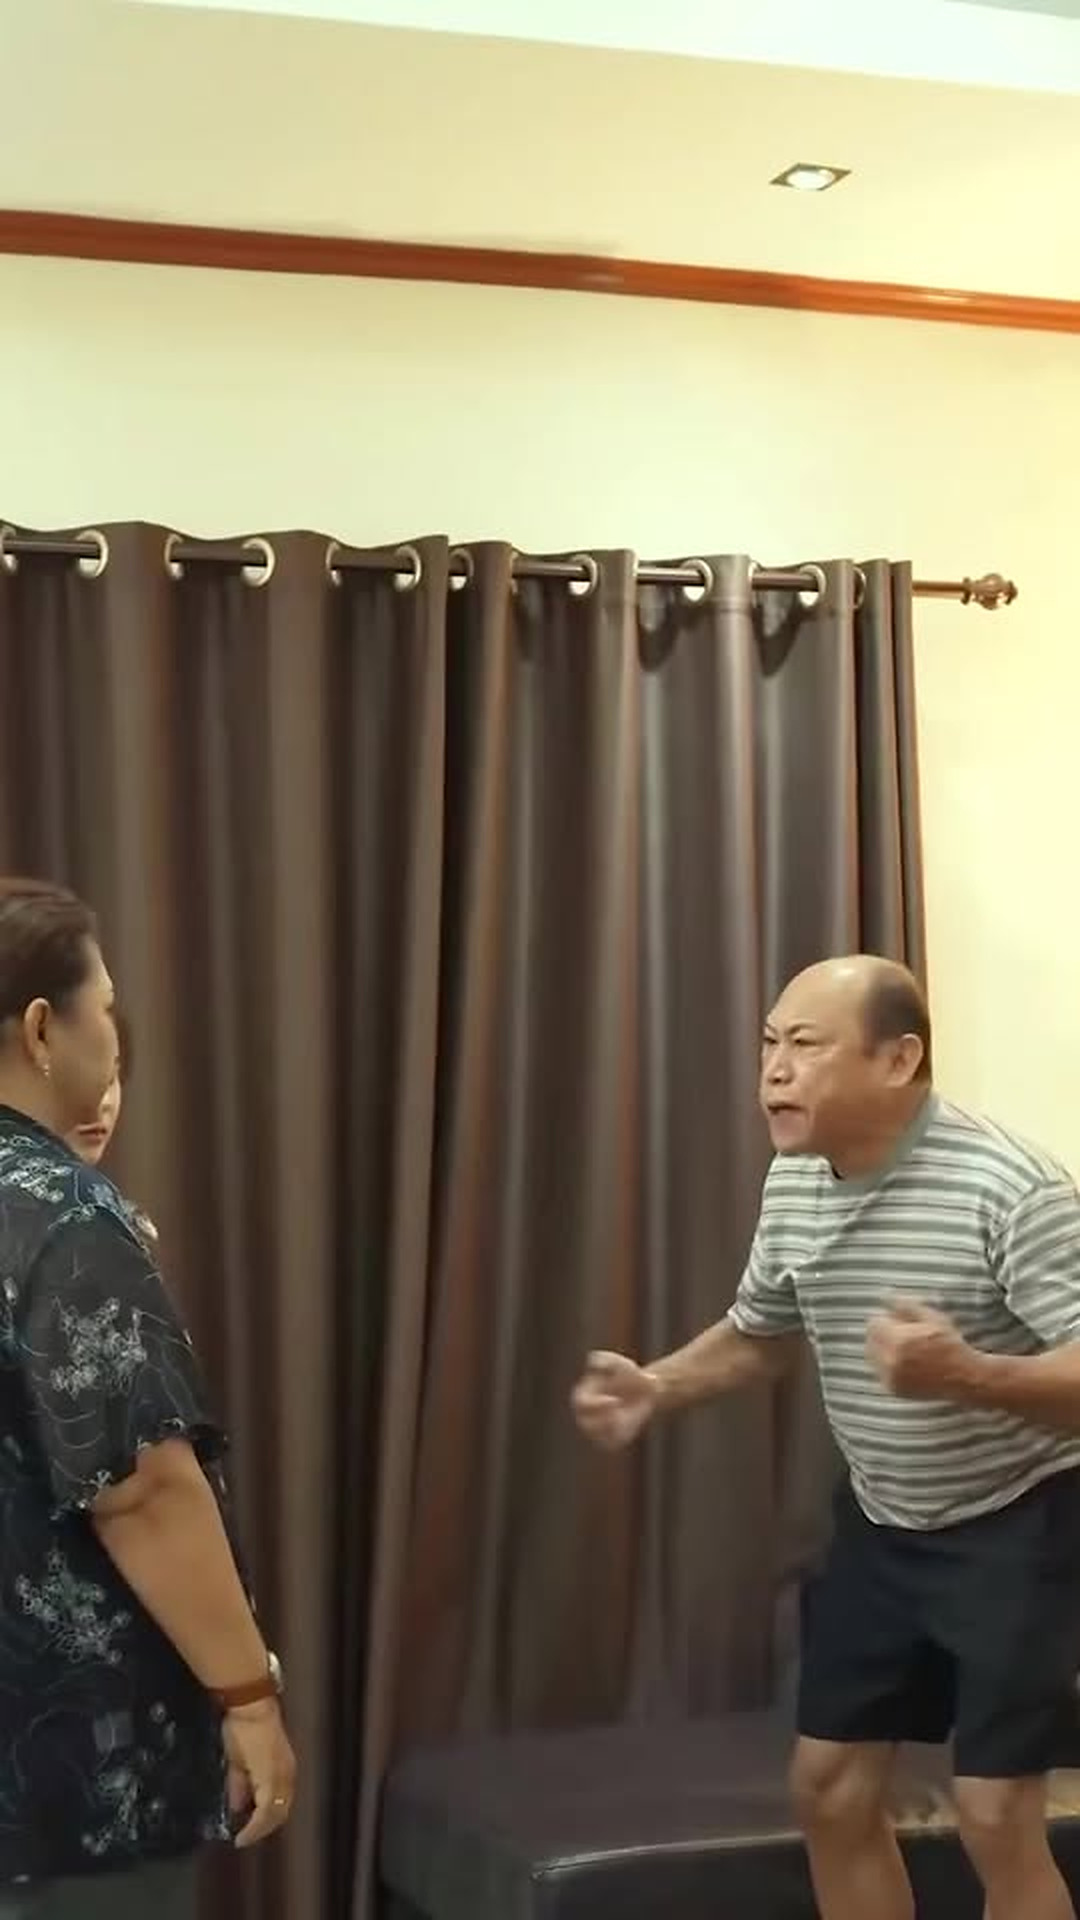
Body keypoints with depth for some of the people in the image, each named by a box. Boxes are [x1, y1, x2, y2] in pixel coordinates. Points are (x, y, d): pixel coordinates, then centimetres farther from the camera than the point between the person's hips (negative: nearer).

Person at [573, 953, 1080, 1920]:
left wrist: (965, 1373, -45)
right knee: (829, 1786, 10)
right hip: (882, 1521, 7)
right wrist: (654, 1387, -5)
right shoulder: (792, 1183, -3)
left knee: (995, 1816, -7)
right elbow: (760, 1334, 13)